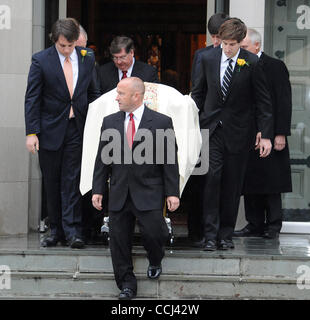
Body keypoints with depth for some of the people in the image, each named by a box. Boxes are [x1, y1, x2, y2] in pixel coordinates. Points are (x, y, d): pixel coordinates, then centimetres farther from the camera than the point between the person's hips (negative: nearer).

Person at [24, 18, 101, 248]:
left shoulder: (87, 60, 3)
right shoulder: (41, 61, -6)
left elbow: (93, 93, 14)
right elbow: (32, 99, -5)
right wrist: (31, 133, -12)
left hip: (76, 129, 1)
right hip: (50, 130, -1)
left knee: (72, 181, -4)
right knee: (52, 183, 7)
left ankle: (72, 231, -4)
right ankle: (56, 231, 16)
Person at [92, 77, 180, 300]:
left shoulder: (161, 122, -2)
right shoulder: (110, 122, 9)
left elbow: (170, 160, -1)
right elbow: (102, 159, 11)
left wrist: (172, 193, -5)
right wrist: (98, 190, 5)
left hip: (149, 193, -3)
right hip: (118, 195, 3)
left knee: (152, 232, -13)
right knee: (119, 239, 2)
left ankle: (155, 262, 21)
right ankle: (127, 285, 15)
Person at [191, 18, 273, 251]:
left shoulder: (252, 63, -6)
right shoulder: (209, 59, 2)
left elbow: (263, 101, -2)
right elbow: (198, 92, 16)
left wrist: (265, 135, -6)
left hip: (237, 131, -1)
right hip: (211, 128, 1)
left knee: (232, 184, 4)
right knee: (212, 178, -9)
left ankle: (226, 235, 14)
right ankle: (211, 235, -7)